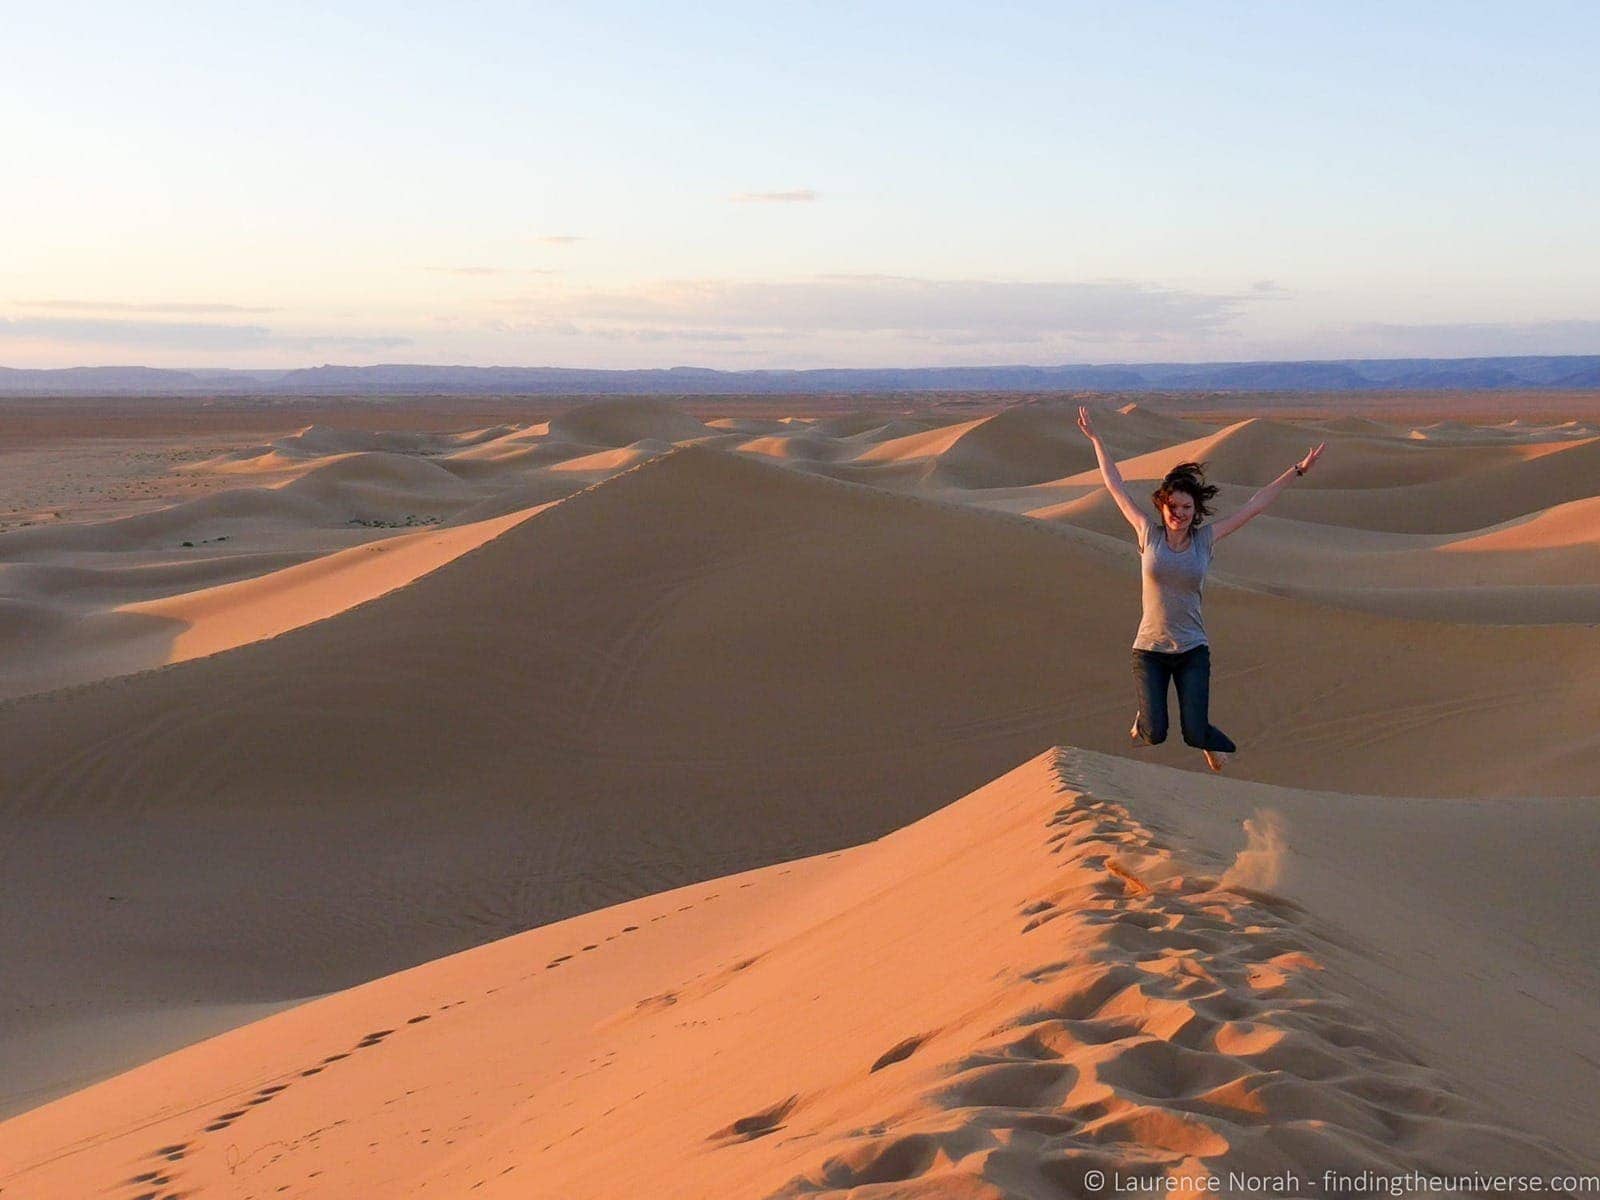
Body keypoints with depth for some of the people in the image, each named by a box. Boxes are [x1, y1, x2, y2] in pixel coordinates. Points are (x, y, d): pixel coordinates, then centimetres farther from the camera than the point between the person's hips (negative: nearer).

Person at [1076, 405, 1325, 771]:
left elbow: (1255, 506, 4)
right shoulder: (1148, 534, -2)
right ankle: (1145, 717, 27)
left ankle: (1214, 742, 27)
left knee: (1195, 735, -10)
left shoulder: (1206, 538, 1)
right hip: (1149, 650, -1)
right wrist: (1096, 440, 9)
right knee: (1155, 735, -10)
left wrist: (1298, 470, 4)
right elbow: (1116, 487, 5)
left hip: (1192, 652, 1)